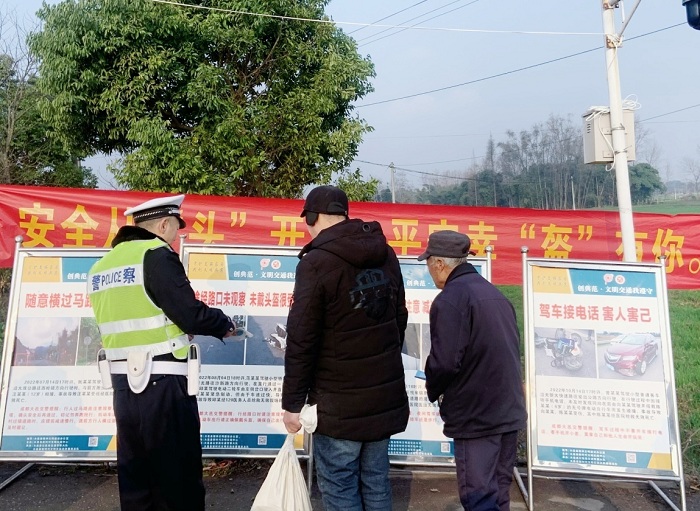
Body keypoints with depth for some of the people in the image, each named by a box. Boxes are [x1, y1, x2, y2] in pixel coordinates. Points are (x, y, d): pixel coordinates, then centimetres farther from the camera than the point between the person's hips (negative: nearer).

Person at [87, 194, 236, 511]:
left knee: (134, 472, 16)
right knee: (178, 476, 4)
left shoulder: (101, 266, 12)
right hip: (162, 382, -8)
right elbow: (192, 315, -15)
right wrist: (225, 324, 3)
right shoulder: (156, 255, -11)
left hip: (123, 382, 8)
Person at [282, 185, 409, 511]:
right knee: (375, 483, 17)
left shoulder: (316, 262, -15)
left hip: (340, 402, -7)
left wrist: (292, 402, -7)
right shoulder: (386, 255, 6)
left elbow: (301, 339, -16)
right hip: (386, 393, 7)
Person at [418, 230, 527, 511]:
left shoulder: (449, 299, -16)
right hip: (509, 410, 9)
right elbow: (511, 349, 15)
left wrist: (434, 390, -2)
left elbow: (445, 361, -23)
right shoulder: (494, 293, 12)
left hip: (476, 415, -9)